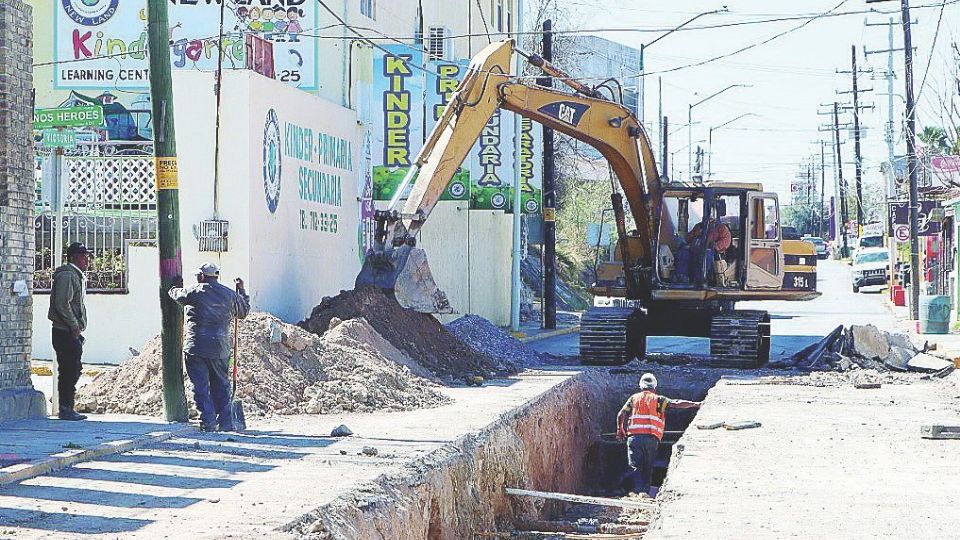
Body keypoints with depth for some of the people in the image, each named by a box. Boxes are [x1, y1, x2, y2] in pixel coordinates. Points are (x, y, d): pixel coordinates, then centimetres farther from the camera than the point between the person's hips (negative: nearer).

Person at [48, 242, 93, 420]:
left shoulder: (77, 276, 21)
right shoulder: (67, 275, -13)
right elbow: (62, 304, -22)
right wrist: (75, 327, -17)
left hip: (72, 333, 10)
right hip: (66, 332, -10)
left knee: (73, 370, 12)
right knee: (69, 370, -9)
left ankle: (67, 409, 17)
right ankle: (66, 409, -6)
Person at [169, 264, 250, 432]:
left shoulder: (194, 292, -4)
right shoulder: (230, 294, 6)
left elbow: (176, 294, 15)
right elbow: (244, 311, 21)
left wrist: (177, 286, 38)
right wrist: (242, 291, 33)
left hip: (196, 348, -3)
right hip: (220, 349, 4)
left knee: (201, 386, 2)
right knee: (221, 386, 13)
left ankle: (208, 422, -2)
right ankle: (225, 422, 12)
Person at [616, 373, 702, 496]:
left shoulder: (634, 398, 14)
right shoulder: (658, 399, 9)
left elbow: (621, 415, 8)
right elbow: (676, 404, 0)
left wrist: (620, 430, 23)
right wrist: (694, 404, 9)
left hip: (634, 436, 0)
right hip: (651, 438, 0)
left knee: (635, 466, -3)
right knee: (648, 467, 10)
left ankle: (638, 490, -19)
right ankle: (646, 491, 2)